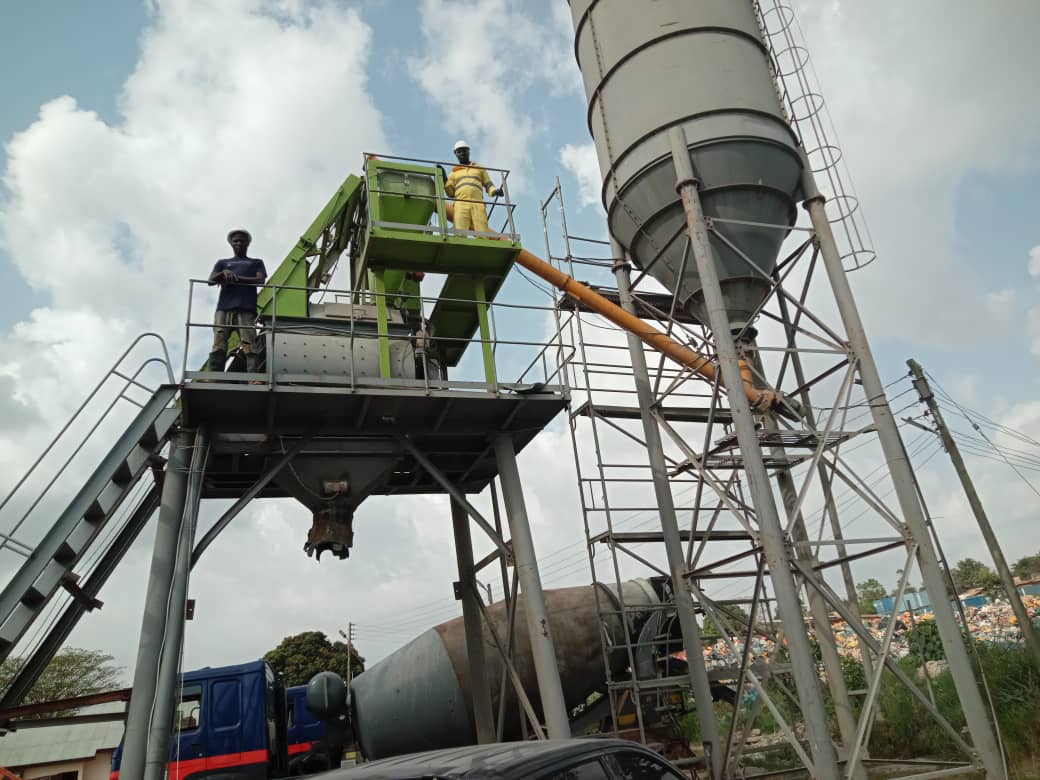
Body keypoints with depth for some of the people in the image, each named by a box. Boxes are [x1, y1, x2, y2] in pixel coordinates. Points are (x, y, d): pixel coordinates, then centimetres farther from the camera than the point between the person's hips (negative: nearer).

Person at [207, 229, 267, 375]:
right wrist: (224, 273, -6)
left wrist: (237, 278, -3)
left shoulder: (256, 263, 27)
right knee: (218, 347, -14)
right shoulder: (223, 263, 30)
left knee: (249, 346, -19)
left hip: (246, 309, -2)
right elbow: (211, 281, 14)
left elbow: (260, 280, 7)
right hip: (224, 308, 2)